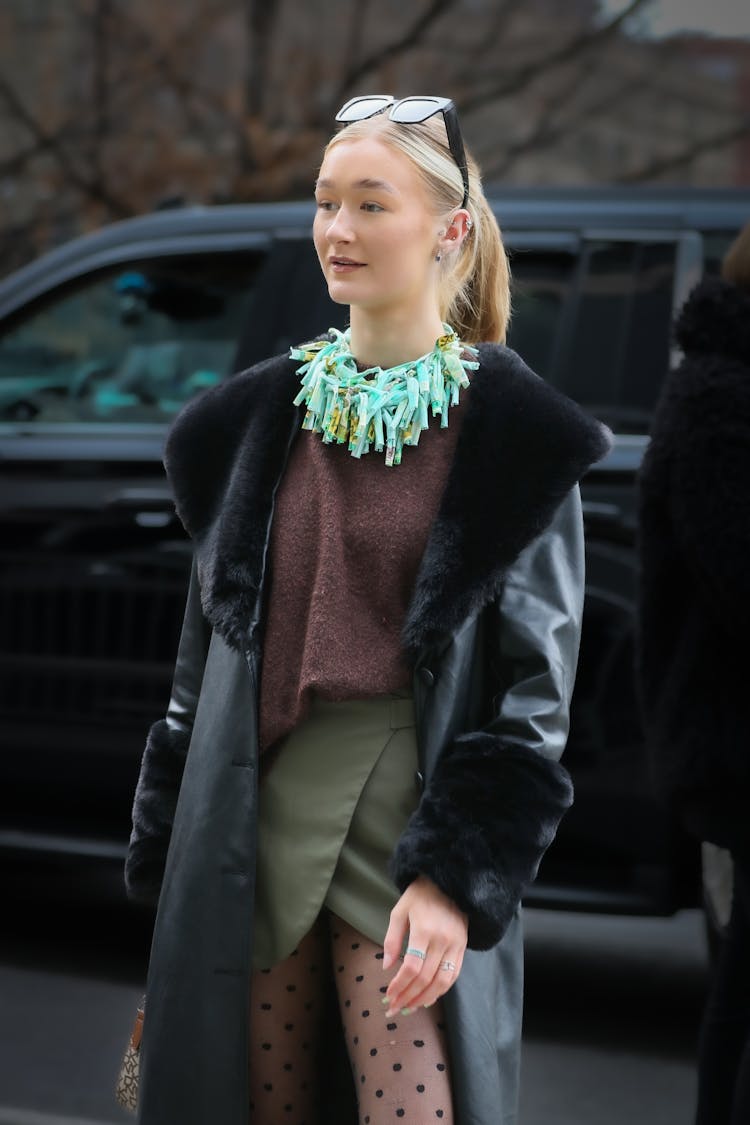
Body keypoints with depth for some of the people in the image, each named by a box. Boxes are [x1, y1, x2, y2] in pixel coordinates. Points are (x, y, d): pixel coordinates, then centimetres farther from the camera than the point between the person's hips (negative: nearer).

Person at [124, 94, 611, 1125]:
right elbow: (207, 644, 14)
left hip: (413, 827, -4)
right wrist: (166, 851, 12)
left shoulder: (511, 434, -3)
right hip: (252, 822, 4)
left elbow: (536, 683, -6)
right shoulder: (259, 417, 10)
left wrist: (457, 878, -15)